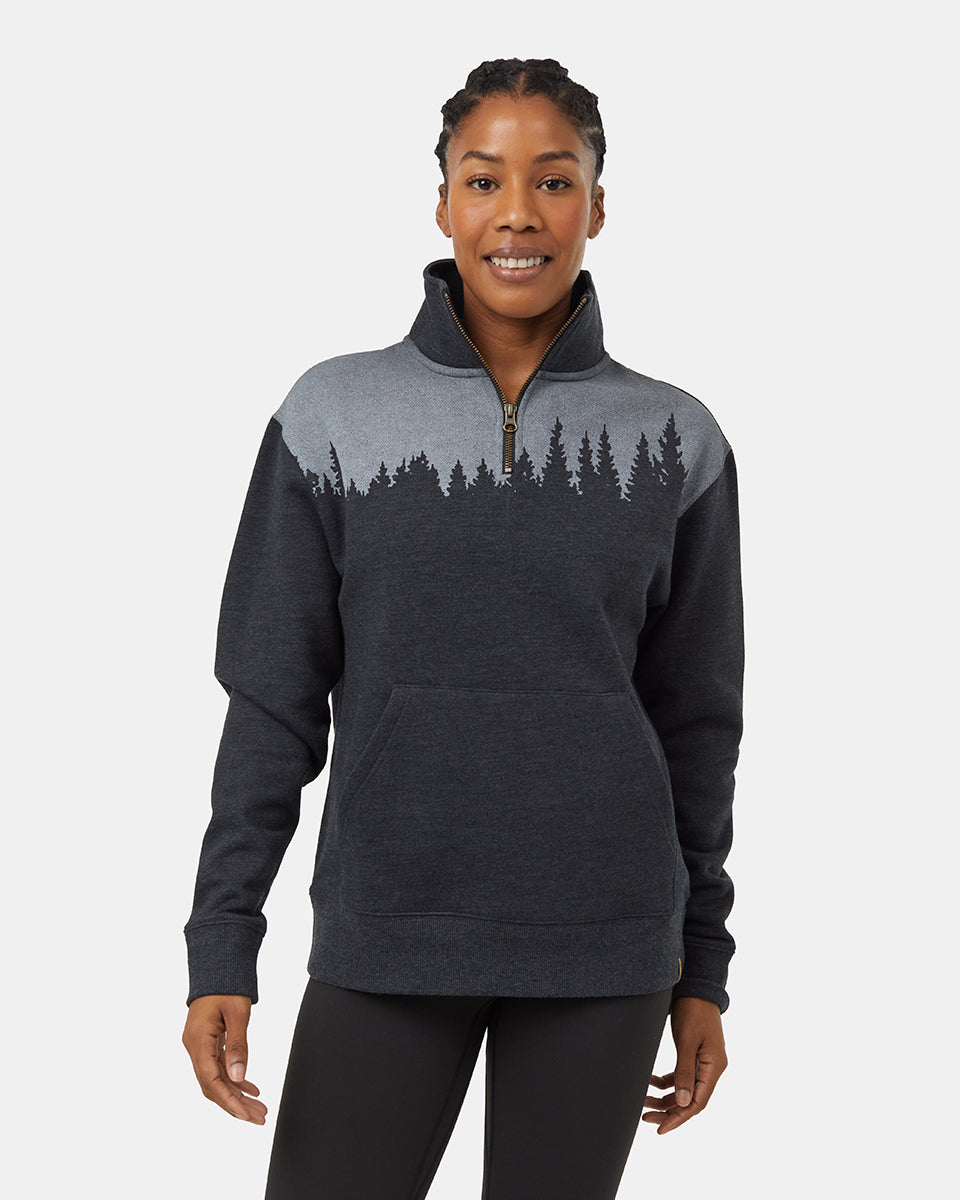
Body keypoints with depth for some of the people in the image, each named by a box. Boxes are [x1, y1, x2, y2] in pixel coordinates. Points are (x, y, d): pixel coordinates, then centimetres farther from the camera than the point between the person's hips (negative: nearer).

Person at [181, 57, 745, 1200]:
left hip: (602, 951, 1)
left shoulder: (675, 440, 2)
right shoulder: (334, 414, -1)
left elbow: (692, 717, 8)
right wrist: (220, 952, -2)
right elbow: (273, 699, 1)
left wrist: (702, 972, 9)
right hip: (388, 935, 0)